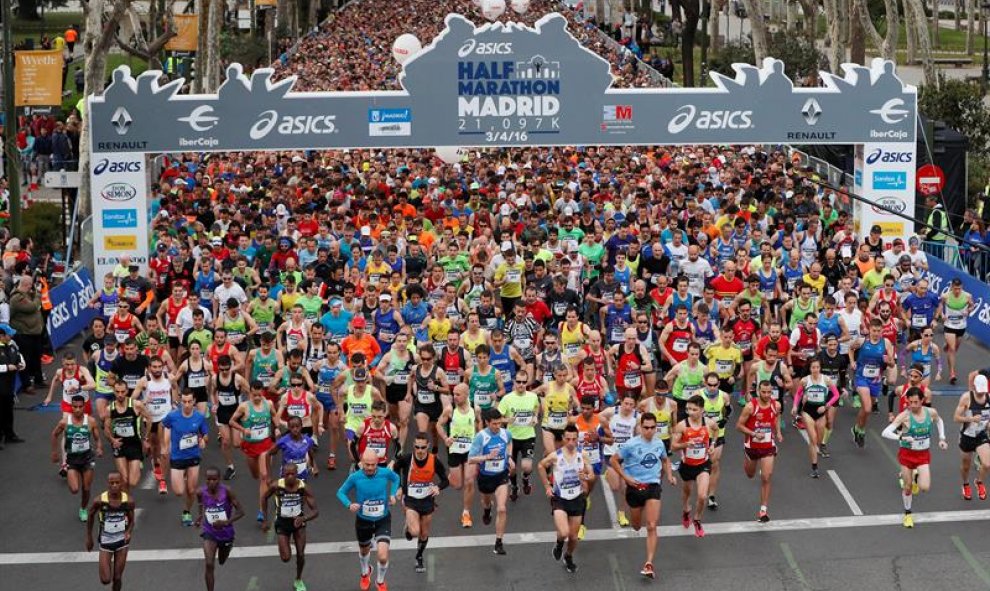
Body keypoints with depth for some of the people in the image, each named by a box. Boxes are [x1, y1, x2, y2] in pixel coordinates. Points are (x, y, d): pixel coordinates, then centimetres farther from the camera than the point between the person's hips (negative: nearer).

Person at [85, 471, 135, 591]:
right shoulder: (100, 501, -18)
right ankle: (109, 567, 35)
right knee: (105, 580, 0)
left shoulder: (128, 501, -15)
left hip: (122, 541, 1)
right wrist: (89, 538, 8)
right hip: (106, 541, 0)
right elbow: (91, 516, 1)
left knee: (117, 578, 6)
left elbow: (131, 521, 0)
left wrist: (128, 533, -21)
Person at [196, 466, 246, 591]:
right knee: (209, 565, -18)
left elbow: (240, 511, -19)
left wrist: (226, 522, -32)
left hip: (226, 533, 0)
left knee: (221, 562, 26)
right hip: (210, 533, 0)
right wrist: (200, 518, -3)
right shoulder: (201, 492, -15)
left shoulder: (226, 491, -23)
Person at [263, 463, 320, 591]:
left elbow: (315, 511, -22)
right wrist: (265, 520, 0)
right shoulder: (277, 486, -24)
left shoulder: (304, 487, -23)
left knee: (301, 555, 5)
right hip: (282, 523, -1)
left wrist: (303, 519, -41)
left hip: (298, 522, 1)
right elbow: (265, 498, -2)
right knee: (286, 558, -5)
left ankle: (298, 580, 32)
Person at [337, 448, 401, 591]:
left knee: (383, 557, -13)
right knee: (364, 550, 26)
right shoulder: (355, 477, -20)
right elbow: (341, 492, -5)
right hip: (363, 521, 1)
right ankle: (365, 573, 62)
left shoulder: (385, 473, -17)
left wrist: (393, 494, -8)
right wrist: (349, 505, -24)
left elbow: (396, 478, 7)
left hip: (383, 520, -1)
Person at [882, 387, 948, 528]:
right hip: (907, 454, -2)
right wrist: (902, 437, -41)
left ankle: (917, 478, 25)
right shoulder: (904, 416, -20)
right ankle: (907, 513, 32)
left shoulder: (931, 412, -10)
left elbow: (939, 421, 16)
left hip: (924, 454, 2)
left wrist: (941, 438, 6)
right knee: (907, 488, 6)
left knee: (924, 488, -11)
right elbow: (886, 432, -27)